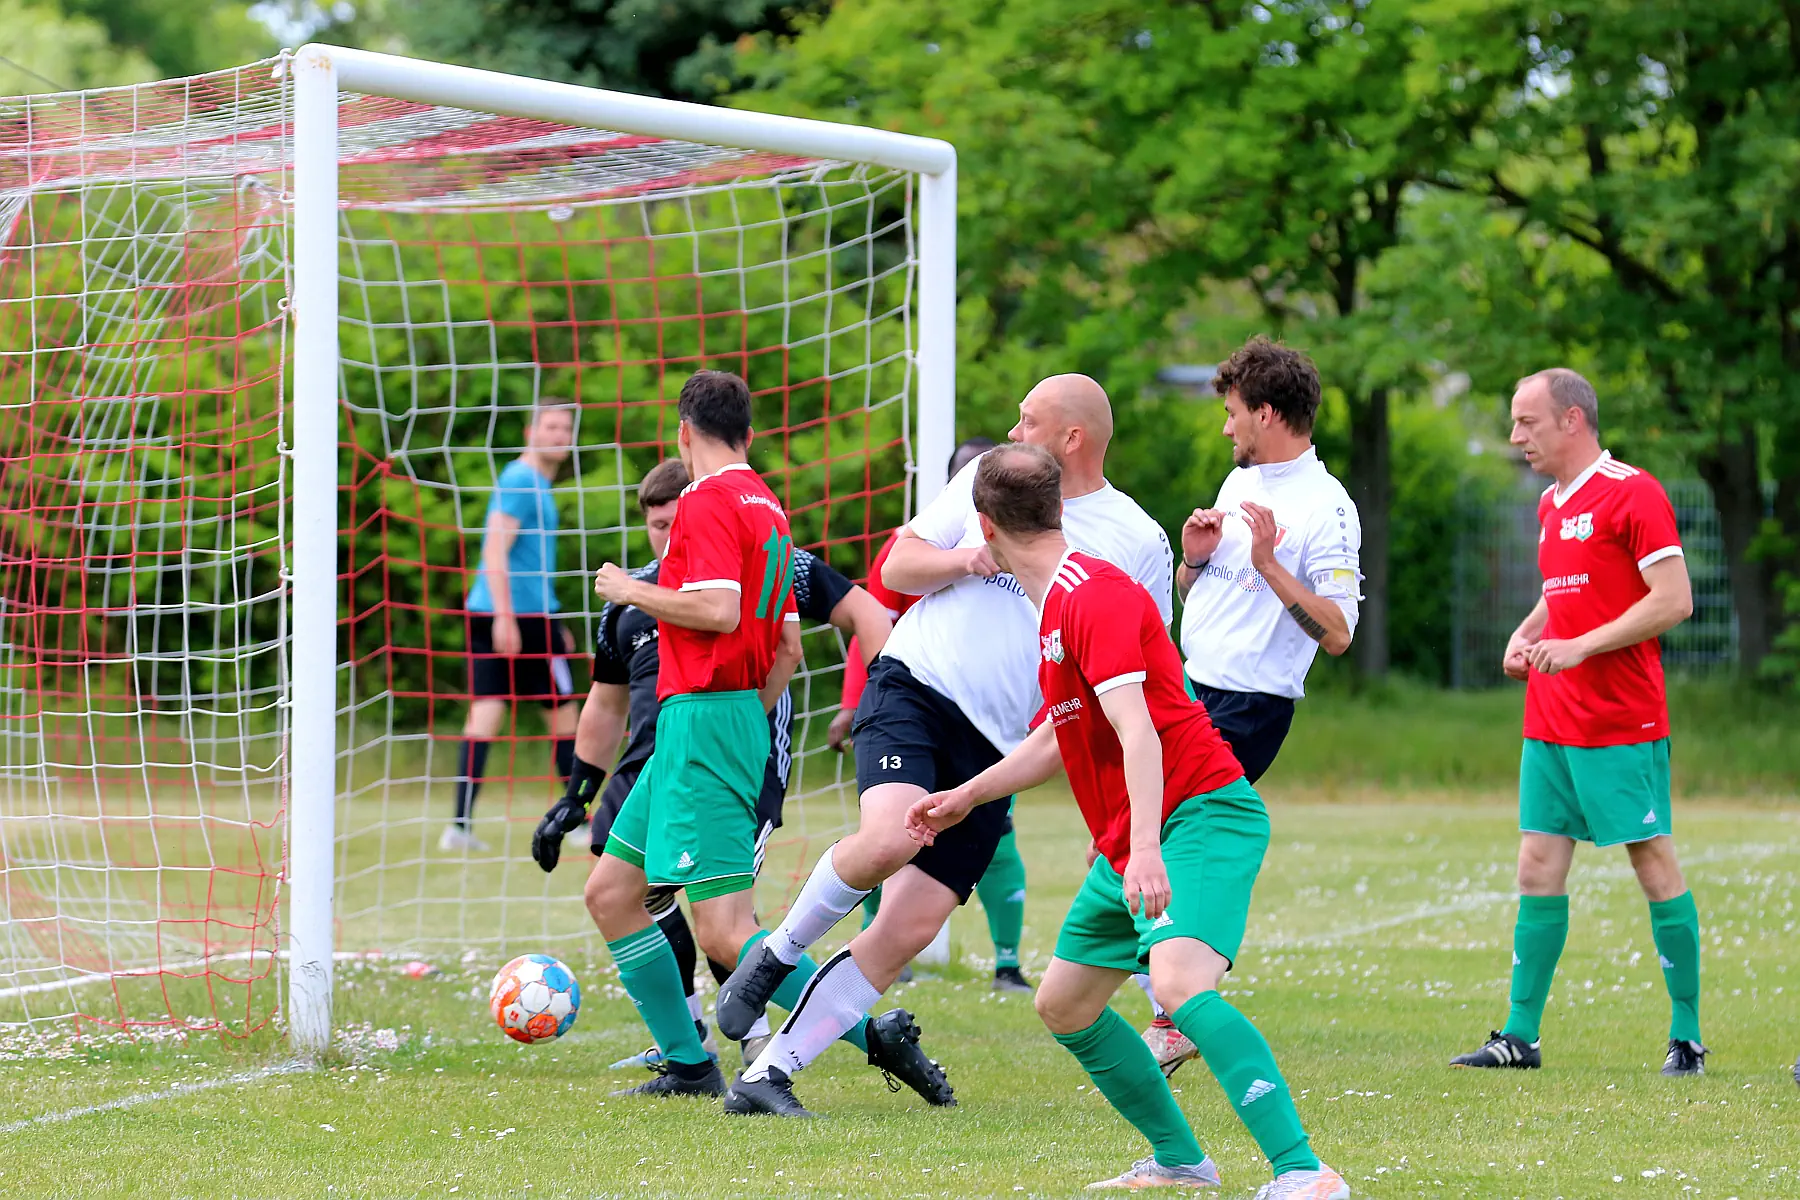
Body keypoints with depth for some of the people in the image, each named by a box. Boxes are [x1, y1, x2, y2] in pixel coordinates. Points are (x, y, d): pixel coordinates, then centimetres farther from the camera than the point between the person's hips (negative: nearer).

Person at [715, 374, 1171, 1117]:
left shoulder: (1138, 543, 6)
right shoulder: (989, 480, 9)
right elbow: (898, 565, 13)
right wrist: (961, 560, -7)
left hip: (994, 747, 1)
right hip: (914, 687, -1)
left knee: (910, 928, -8)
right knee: (890, 839, -31)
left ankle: (771, 1072, -2)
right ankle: (778, 954, -4)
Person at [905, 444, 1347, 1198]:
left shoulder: (1095, 597, -15)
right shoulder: (1056, 603, 17)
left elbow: (1137, 731, -27)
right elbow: (1062, 738, 31)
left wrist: (1144, 848, -37)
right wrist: (966, 797, 39)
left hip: (1201, 815, -11)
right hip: (1132, 839, 11)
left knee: (1182, 982, -31)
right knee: (1063, 1005, 16)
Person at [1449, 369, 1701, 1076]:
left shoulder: (1632, 493, -10)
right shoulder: (1552, 506, 16)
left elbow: (1674, 600, -15)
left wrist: (1580, 647, -18)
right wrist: (1525, 636, 10)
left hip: (1621, 725, -8)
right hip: (1550, 721, 8)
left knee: (1655, 867, -3)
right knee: (1538, 871, 5)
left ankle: (1687, 1038, 2)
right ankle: (1520, 1036, 7)